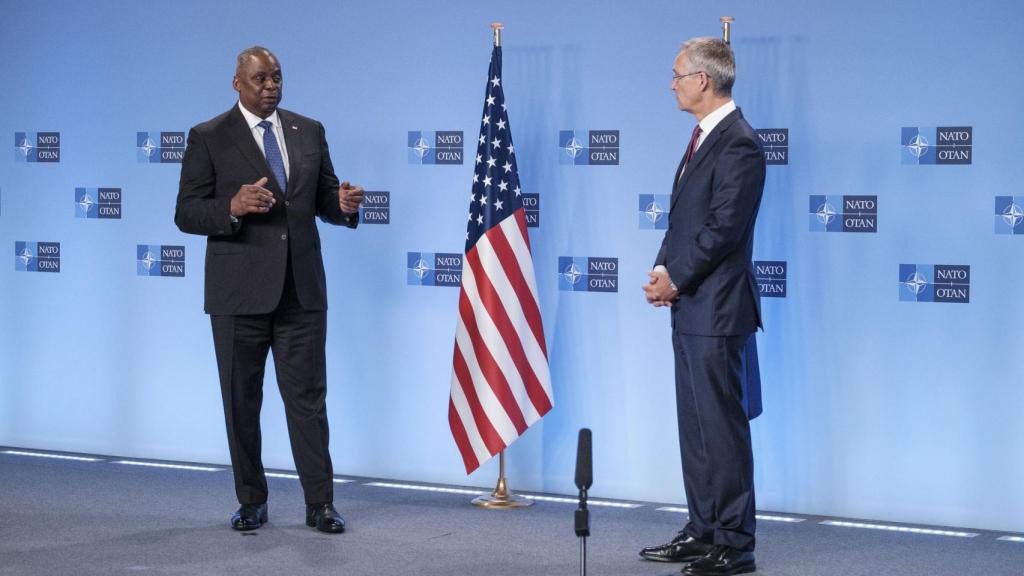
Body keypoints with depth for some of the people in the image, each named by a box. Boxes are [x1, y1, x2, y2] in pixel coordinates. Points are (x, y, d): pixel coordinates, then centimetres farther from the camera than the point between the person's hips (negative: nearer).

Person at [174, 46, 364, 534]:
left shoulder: (309, 131, 9)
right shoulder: (208, 138, -2)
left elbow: (323, 198, 14)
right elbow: (186, 214, -4)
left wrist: (343, 205, -10)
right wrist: (233, 207, -23)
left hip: (301, 288, 2)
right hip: (239, 291, -2)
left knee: (308, 396, 2)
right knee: (241, 401, 6)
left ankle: (320, 503, 6)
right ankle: (251, 502, 18)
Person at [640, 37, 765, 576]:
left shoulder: (738, 144, -15)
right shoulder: (703, 138, 16)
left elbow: (724, 228, -19)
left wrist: (676, 278, -12)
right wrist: (663, 270, 5)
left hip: (715, 309, -10)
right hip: (690, 308, 10)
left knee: (721, 426, -6)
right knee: (695, 426, 15)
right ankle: (702, 530, 24)